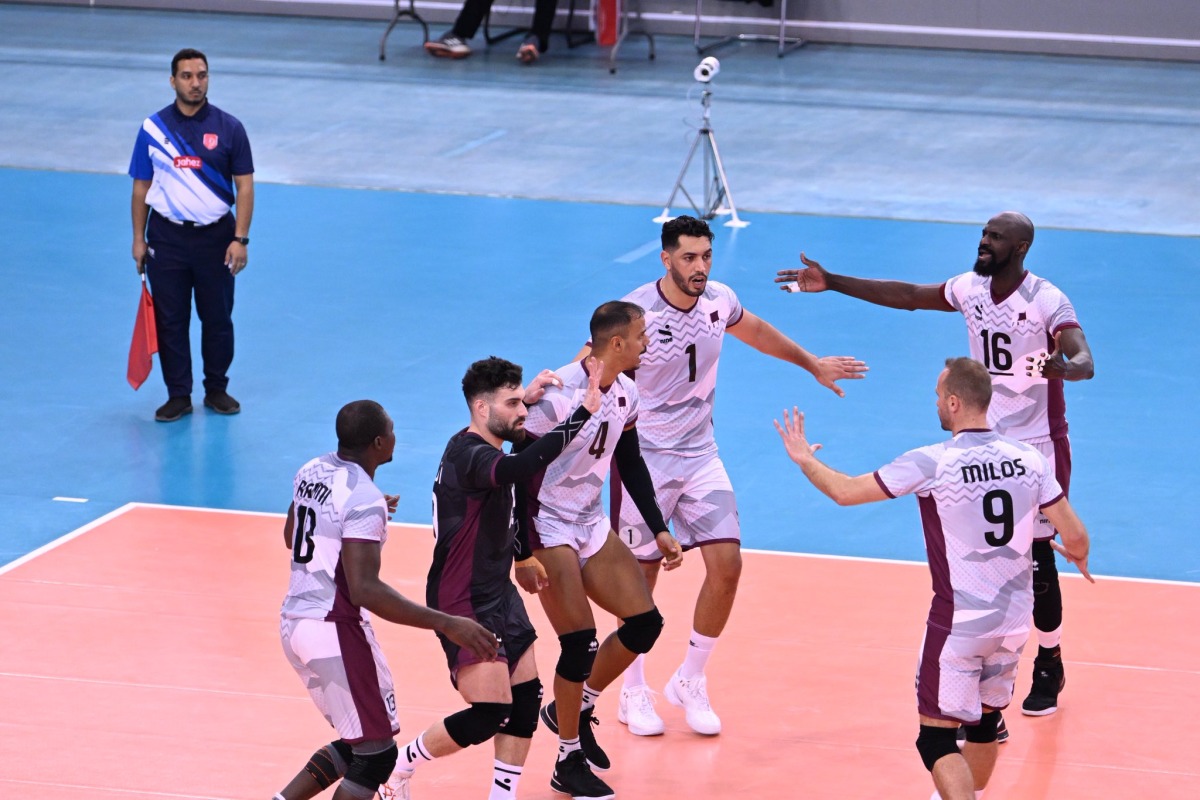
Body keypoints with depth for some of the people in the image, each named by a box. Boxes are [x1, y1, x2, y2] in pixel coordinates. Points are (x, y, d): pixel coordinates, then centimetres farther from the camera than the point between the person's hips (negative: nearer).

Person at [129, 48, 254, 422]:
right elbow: (141, 186, 6)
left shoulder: (229, 128, -3)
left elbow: (244, 186, -2)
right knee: (169, 319, 3)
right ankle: (178, 395, 12)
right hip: (166, 235, 1)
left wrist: (240, 238, -10)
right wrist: (138, 238, 4)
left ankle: (216, 389, 23)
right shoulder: (153, 128, 0)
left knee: (218, 317, 8)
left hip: (215, 236, 0)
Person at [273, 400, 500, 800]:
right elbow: (365, 590, -28)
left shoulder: (312, 471, 5)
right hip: (335, 631, -9)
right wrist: (446, 624, -29)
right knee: (376, 755, 0)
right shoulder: (364, 499, -21)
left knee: (356, 745, 19)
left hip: (295, 621, 9)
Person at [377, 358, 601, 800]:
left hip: (498, 594, 10)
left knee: (526, 698, 7)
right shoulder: (469, 456, -24)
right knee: (489, 714, -12)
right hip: (465, 602, -10)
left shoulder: (482, 447, 7)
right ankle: (400, 764, 9)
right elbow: (517, 468, -47)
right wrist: (584, 412, -48)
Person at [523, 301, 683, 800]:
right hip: (547, 527, -8)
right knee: (580, 642, -12)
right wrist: (525, 555, -22)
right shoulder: (558, 395, -22)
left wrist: (660, 531, 14)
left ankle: (575, 709, 22)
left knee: (644, 624, 2)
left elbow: (631, 466, 16)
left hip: (590, 523, 8)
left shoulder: (625, 394, 2)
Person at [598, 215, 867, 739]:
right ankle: (633, 694, 22)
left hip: (699, 454, 5)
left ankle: (690, 682, 13)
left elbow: (756, 331, 19)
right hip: (643, 456, -5)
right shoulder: (636, 313, -21)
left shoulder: (718, 300, -4)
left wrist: (813, 364, 30)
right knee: (642, 576, 3)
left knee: (726, 564, -6)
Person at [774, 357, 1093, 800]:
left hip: (959, 624, -5)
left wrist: (804, 458, 10)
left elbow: (845, 491, -9)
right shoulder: (1029, 459, -4)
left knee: (937, 738, 0)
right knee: (985, 720, 25)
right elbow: (1075, 535, -1)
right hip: (1014, 621, 5)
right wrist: (1078, 555, 25)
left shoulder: (931, 463, -16)